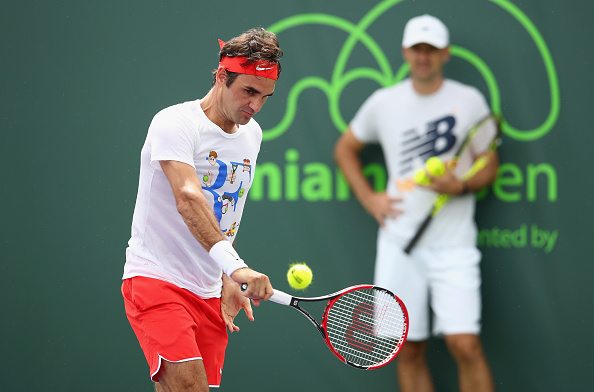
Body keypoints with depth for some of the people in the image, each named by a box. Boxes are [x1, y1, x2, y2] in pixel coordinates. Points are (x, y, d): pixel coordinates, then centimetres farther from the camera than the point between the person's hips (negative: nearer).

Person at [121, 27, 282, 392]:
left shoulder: (252, 133, 11)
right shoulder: (175, 123, -13)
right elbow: (188, 201, -29)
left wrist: (229, 281, 16)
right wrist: (235, 265, -41)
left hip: (209, 293, 7)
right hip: (156, 279, -7)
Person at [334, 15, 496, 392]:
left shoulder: (470, 101, 2)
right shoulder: (383, 103, 8)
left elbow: (490, 166, 6)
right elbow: (345, 149, 22)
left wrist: (463, 185, -15)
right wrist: (369, 198, 9)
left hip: (453, 245, -2)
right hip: (399, 245, 3)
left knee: (465, 345, -14)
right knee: (409, 351, 4)